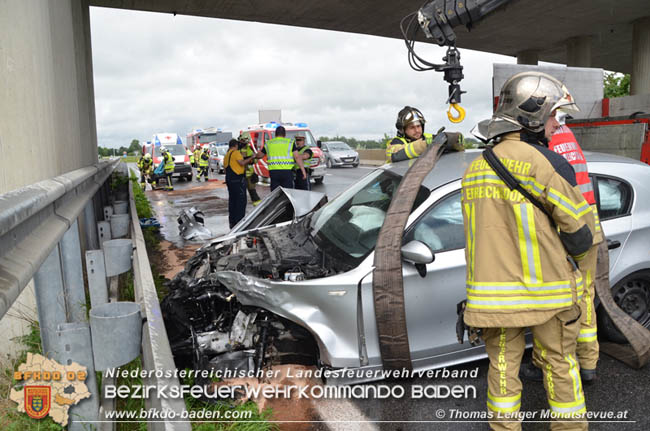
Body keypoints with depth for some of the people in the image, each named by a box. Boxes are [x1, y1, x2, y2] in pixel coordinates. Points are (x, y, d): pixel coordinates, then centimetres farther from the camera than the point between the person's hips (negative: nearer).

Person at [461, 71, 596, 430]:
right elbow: (580, 233, -8)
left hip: (495, 292, 4)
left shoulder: (475, 168, 6)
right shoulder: (547, 163, -14)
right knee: (560, 364, 15)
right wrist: (570, 257, 12)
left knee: (502, 365, 15)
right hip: (546, 291, -4)